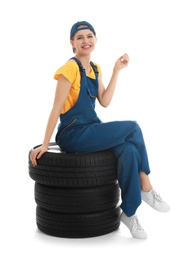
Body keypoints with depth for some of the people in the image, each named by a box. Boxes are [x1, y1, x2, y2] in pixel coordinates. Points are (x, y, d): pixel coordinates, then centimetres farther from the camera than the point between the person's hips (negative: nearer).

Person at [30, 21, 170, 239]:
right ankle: (146, 188, -3)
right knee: (132, 128, -18)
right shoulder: (71, 68, -11)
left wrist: (116, 70, 4)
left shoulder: (95, 69, 13)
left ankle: (129, 212, -9)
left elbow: (104, 102, 4)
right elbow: (57, 108, -14)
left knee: (129, 151, -21)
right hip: (73, 135, -7)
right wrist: (44, 145, -15)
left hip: (91, 130, 7)